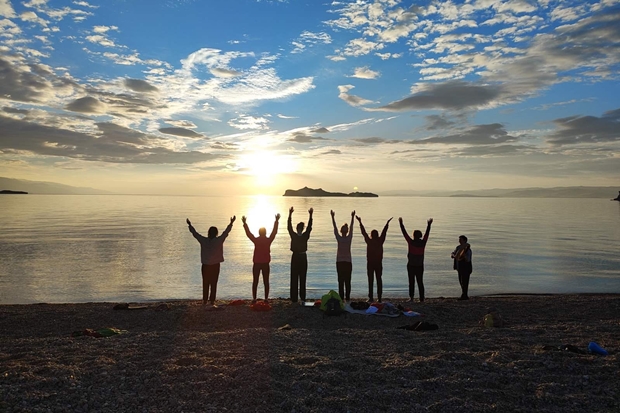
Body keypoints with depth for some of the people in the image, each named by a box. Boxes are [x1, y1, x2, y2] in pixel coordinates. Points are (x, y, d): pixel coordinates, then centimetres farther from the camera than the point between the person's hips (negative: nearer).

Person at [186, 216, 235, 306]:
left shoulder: (203, 240, -4)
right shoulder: (219, 241, -8)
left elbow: (195, 233, 6)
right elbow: (226, 232, -2)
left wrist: (189, 225, 18)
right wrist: (231, 223, 6)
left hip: (205, 266, 2)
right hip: (215, 265, -2)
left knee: (205, 284, 11)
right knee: (214, 284, 3)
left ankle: (205, 301, 14)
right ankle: (212, 301, 2)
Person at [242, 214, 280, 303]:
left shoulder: (256, 240, -6)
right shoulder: (268, 240, -5)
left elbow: (248, 233, 1)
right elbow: (274, 231, 2)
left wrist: (245, 223, 8)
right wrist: (277, 221, 9)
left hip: (256, 264, 0)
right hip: (266, 264, 1)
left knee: (255, 282, 5)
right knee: (266, 282, 5)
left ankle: (254, 299, 3)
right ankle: (266, 299, 5)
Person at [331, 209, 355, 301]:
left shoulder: (339, 238, -6)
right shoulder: (349, 238, -3)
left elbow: (335, 227, 1)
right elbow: (351, 227, 6)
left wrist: (333, 217, 8)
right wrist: (352, 217, 16)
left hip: (340, 262, -1)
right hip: (348, 262, 1)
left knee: (341, 281, 1)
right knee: (348, 281, 3)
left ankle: (341, 297, -2)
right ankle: (347, 297, 2)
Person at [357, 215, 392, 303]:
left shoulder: (369, 241, -6)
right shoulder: (380, 241, -2)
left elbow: (363, 232, 2)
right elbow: (384, 232, 10)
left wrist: (360, 222, 12)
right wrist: (387, 223, 23)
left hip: (370, 263, -2)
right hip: (379, 263, 2)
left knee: (370, 281, -1)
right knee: (379, 280, 7)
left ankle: (371, 298, -3)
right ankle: (379, 298, 6)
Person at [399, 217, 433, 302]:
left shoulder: (411, 242, -11)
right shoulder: (423, 243, -2)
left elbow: (404, 233, -5)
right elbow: (427, 233, 12)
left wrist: (401, 223, 3)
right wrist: (429, 224, 25)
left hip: (411, 266, -3)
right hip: (420, 266, 3)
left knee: (411, 282, 1)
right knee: (420, 282, 8)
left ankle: (411, 297, -5)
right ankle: (422, 299, 7)